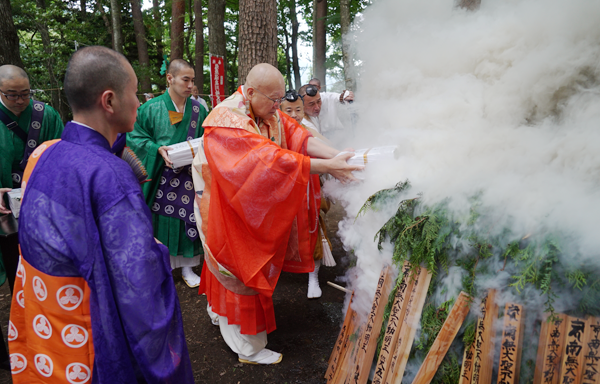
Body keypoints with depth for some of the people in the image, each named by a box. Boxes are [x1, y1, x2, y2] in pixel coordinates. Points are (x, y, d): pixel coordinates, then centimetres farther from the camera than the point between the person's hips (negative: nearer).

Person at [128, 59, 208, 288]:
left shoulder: (198, 110, 4)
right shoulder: (151, 108, -2)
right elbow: (135, 137, -1)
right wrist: (158, 149, -17)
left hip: (188, 176, 2)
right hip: (159, 176, -2)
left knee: (188, 219, 4)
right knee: (159, 220, 5)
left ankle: (187, 267, 21)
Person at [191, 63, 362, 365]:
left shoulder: (269, 114, -3)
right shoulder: (227, 121, -29)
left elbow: (299, 137, -14)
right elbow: (269, 159, -40)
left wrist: (337, 156, -31)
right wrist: (326, 167, -42)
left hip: (254, 206, 8)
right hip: (228, 206, -8)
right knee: (242, 269, 4)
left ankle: (220, 310, 49)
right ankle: (248, 347, 23)